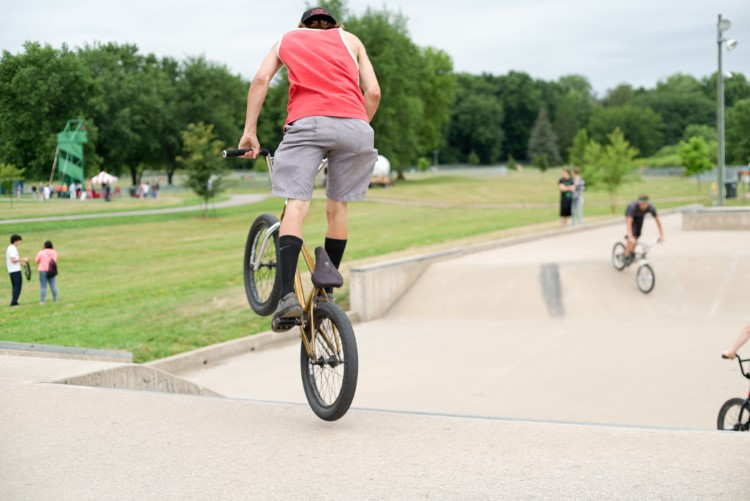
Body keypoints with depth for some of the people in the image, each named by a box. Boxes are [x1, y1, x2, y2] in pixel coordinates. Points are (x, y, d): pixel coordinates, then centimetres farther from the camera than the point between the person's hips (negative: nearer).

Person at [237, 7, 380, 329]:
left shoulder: (287, 39, 28)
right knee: (337, 207, 14)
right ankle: (327, 292, 21)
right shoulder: (350, 39, 28)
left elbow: (261, 80, 11)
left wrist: (249, 131, 10)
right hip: (353, 124, 2)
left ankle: (288, 295, -27)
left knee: (296, 204, -10)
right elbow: (373, 92, 16)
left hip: (307, 122, -1)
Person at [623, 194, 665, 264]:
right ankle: (627, 256, -15)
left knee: (637, 235, -5)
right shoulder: (633, 207, -44)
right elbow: (629, 222, -49)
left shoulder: (651, 207, -34)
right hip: (631, 216, -4)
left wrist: (661, 235, -29)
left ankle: (631, 253, 19)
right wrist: (630, 237, -59)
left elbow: (657, 220, -24)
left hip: (640, 216, 4)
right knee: (632, 234, -22)